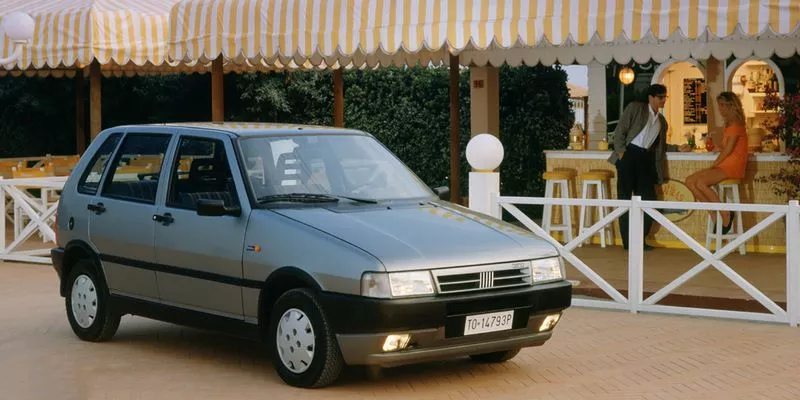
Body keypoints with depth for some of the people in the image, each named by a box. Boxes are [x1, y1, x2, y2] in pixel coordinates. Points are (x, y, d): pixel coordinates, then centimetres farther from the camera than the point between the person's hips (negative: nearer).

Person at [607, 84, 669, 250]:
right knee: (625, 198, -4)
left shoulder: (662, 121, 20)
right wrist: (621, 152, -12)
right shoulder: (635, 108, 2)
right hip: (629, 154, -6)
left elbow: (660, 146, 25)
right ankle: (627, 241, 0)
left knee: (648, 199, 1)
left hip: (646, 158, 6)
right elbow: (619, 131, -4)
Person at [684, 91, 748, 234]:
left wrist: (714, 165, -9)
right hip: (724, 165, 10)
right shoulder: (729, 125, 20)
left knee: (701, 182, -27)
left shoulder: (736, 124, -8)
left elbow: (728, 149, -14)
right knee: (690, 181, -3)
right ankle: (714, 213, -3)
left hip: (733, 166, -10)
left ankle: (725, 213, -15)